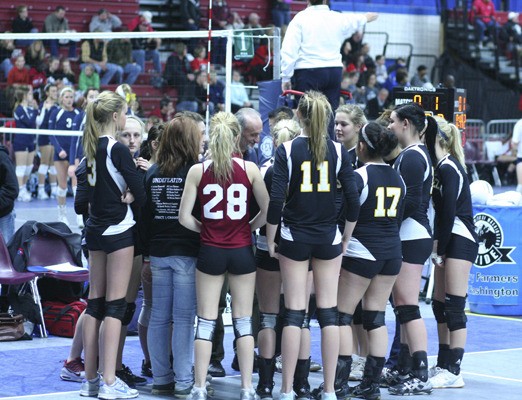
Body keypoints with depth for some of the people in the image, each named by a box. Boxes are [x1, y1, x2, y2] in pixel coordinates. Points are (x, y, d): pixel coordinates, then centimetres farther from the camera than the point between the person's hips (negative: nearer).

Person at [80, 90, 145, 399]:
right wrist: (128, 197, 3)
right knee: (115, 305, -5)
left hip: (96, 230, 8)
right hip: (118, 229, -8)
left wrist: (119, 194, -2)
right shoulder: (117, 150, -15)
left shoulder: (93, 148, 8)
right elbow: (140, 193, -17)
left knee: (96, 302, 10)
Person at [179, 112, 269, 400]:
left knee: (206, 322, 7)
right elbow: (267, 210, -6)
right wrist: (249, 226, 10)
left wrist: (204, 228, 10)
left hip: (211, 251, 0)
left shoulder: (198, 171, -6)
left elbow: (185, 218, -8)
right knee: (243, 322, 8)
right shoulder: (249, 169, -6)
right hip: (242, 251, 0)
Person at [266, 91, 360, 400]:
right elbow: (353, 200, -3)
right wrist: (346, 239, 9)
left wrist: (270, 241, -2)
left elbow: (277, 200, -11)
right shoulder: (338, 151, 0)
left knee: (294, 313, 1)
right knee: (329, 313, 5)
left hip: (295, 238, -1)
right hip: (328, 238, 1)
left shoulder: (288, 150, -6)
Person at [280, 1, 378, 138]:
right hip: (334, 72, 4)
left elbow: (289, 51, -10)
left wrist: (286, 77, -2)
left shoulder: (300, 19, -6)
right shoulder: (339, 18, 7)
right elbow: (358, 20, 31)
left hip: (308, 71, -4)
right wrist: (368, 17, 54)